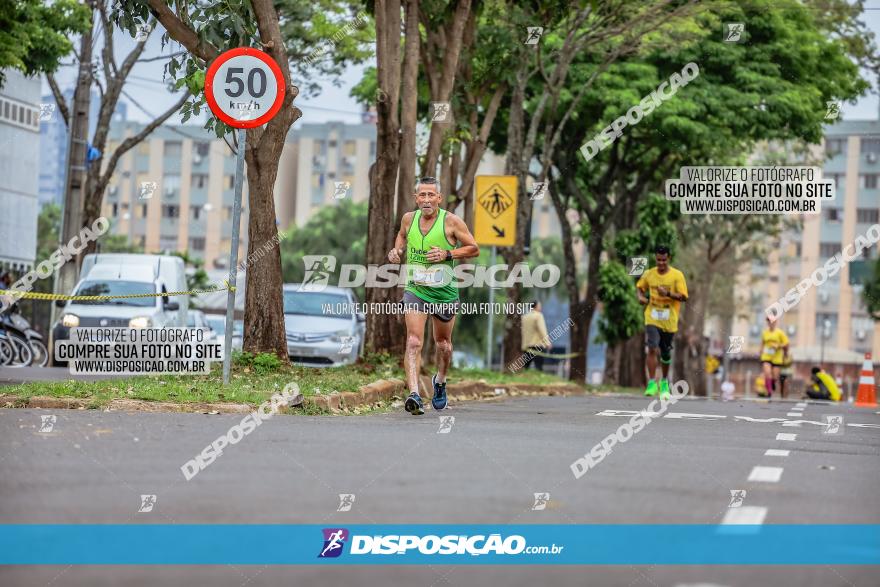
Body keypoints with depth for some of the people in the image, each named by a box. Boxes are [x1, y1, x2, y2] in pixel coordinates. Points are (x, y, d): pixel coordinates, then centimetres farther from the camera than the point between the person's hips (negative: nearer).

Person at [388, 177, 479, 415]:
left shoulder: (451, 221, -11)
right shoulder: (409, 218, -1)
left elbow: (473, 248, -5)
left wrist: (447, 254, -19)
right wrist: (397, 251, 2)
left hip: (444, 292, -1)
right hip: (415, 290, 1)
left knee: (443, 344, 17)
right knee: (413, 342, -18)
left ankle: (440, 381, 46)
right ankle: (413, 394, -28)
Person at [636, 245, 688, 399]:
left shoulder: (677, 275, -4)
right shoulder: (648, 274, 3)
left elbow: (683, 297, -9)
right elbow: (639, 287, 20)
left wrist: (668, 294, -24)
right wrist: (640, 297, -1)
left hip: (669, 320, 0)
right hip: (652, 318, 0)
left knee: (665, 353, 11)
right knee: (652, 349, -17)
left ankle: (664, 382, 34)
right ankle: (652, 383, -14)